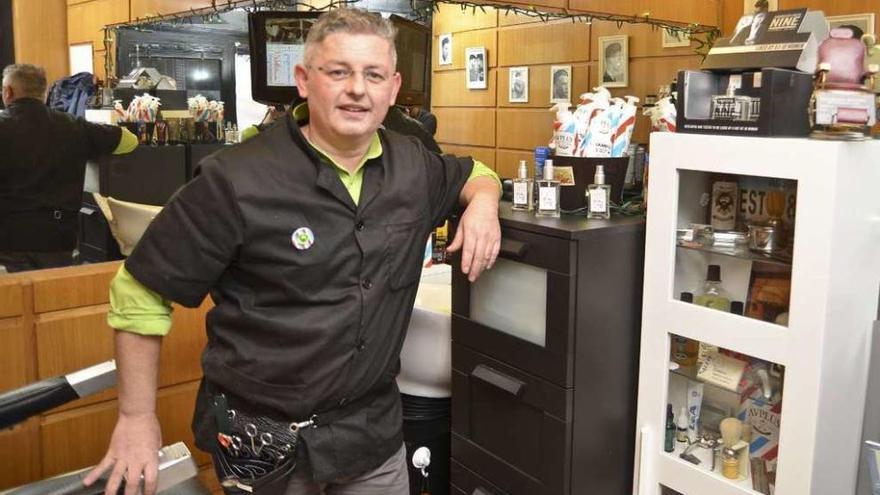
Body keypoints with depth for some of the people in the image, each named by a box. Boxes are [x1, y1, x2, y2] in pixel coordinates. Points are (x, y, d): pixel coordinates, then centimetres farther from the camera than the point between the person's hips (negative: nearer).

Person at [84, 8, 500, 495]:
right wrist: (137, 418, -8)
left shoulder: (414, 166, -2)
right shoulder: (236, 179, -19)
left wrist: (483, 201, -4)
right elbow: (140, 292, -12)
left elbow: (471, 174, 20)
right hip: (262, 437, -4)